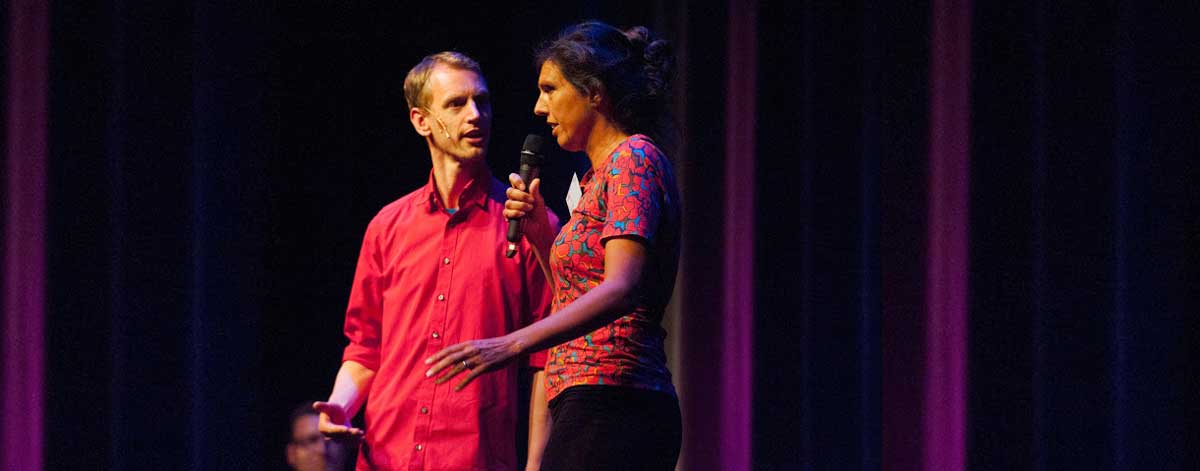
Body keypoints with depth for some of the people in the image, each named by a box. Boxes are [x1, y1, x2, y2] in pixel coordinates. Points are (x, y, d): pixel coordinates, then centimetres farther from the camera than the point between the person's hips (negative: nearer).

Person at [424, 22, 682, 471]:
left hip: (609, 408, -10)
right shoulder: (605, 170, 23)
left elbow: (620, 290, -21)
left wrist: (513, 344, -30)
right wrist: (539, 231, 14)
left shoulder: (632, 159, -7)